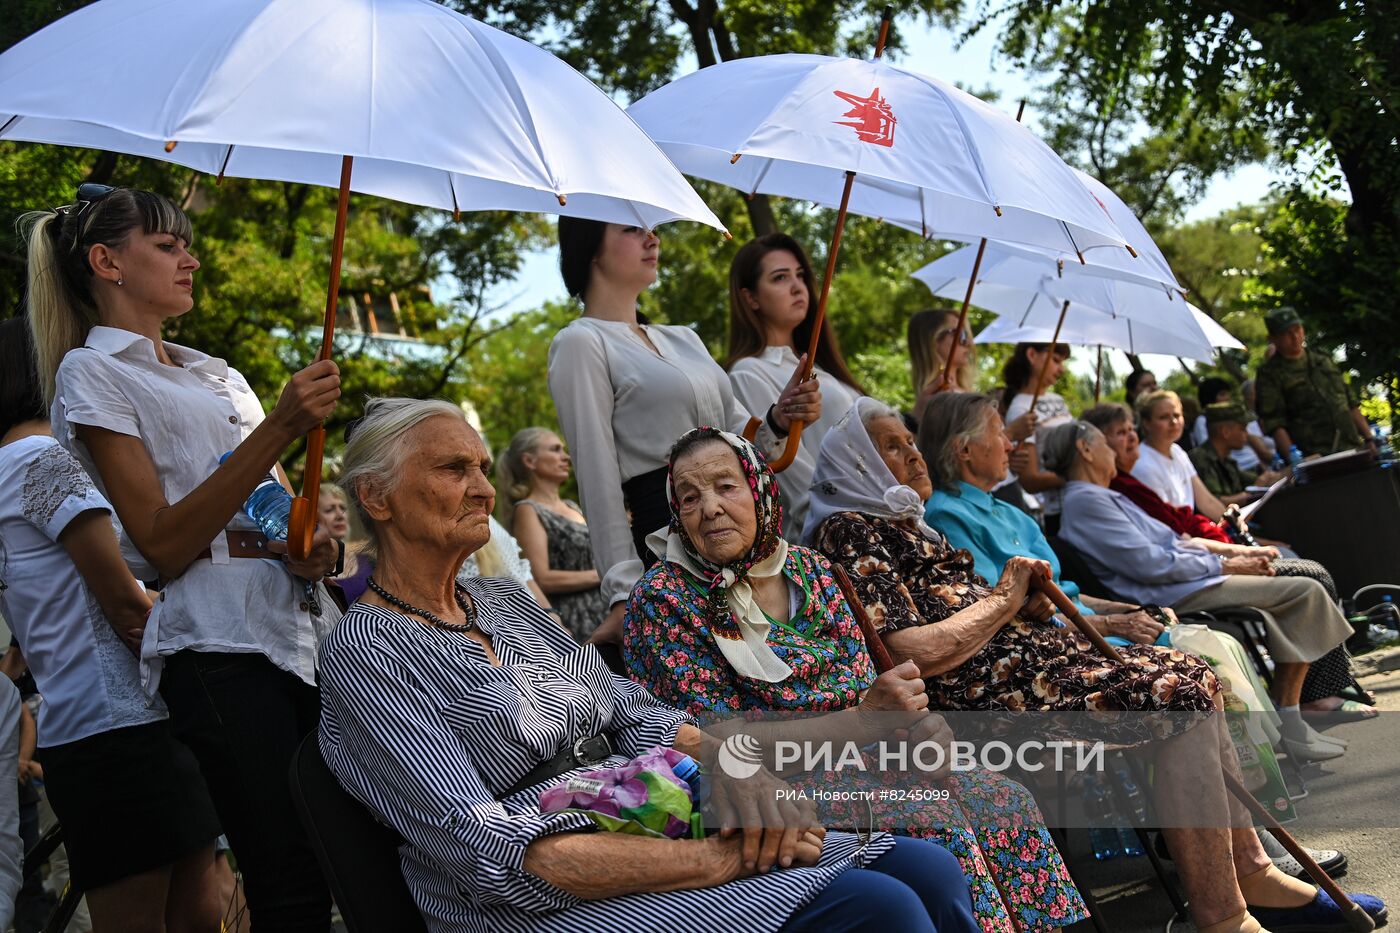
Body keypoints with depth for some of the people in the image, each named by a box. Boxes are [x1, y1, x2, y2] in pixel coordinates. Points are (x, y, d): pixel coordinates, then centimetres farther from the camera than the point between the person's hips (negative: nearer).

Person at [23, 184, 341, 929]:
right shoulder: (92, 373, 2)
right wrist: (280, 427, -16)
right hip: (220, 647, -6)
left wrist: (317, 548, -1)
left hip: (308, 629, 7)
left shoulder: (220, 376, 23)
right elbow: (164, 544, -9)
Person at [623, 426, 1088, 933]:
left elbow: (862, 682, 9)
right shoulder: (662, 599, -10)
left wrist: (911, 718, -16)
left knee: (1005, 801, -10)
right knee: (939, 828, -25)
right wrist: (862, 720, -23)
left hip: (861, 755, 6)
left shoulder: (811, 570, 8)